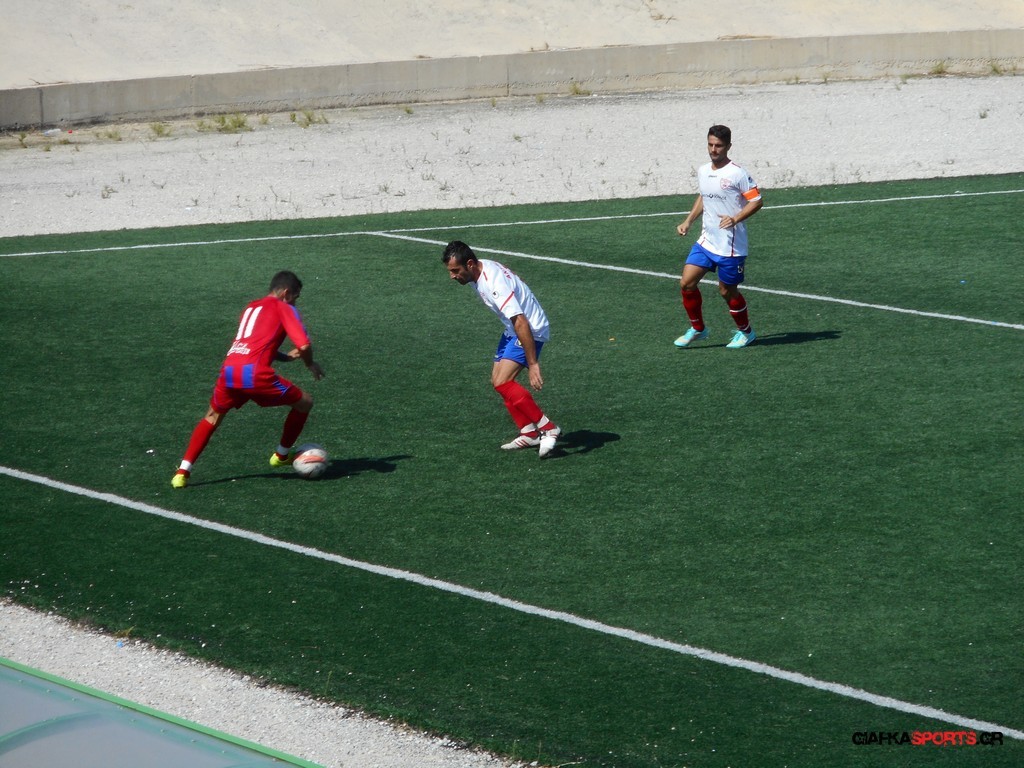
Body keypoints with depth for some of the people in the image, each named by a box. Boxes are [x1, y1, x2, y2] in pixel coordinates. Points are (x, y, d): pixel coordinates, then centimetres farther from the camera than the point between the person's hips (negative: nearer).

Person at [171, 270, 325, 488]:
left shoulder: (251, 308, 30)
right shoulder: (284, 309, 9)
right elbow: (304, 346, -2)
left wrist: (287, 357, 33)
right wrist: (310, 364, 18)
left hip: (228, 370, 6)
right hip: (255, 373, -6)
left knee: (213, 417, 28)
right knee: (304, 402, 15)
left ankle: (183, 472, 14)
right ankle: (282, 455, 29)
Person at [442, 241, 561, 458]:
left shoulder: (494, 284, -32)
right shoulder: (479, 270, -2)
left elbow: (521, 324, -35)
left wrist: (533, 364, -36)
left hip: (531, 331, -10)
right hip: (512, 330, 10)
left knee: (502, 382, -19)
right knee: (497, 380, 8)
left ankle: (547, 428, -10)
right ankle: (529, 434, 16)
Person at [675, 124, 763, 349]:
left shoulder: (737, 173, -14)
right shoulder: (703, 171, 7)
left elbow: (756, 201, -13)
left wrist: (735, 219, -26)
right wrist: (688, 221, 15)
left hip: (731, 246, -6)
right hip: (706, 242, 6)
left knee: (727, 290, 4)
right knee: (687, 282, -4)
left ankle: (745, 332, 27)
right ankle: (697, 329, 13)